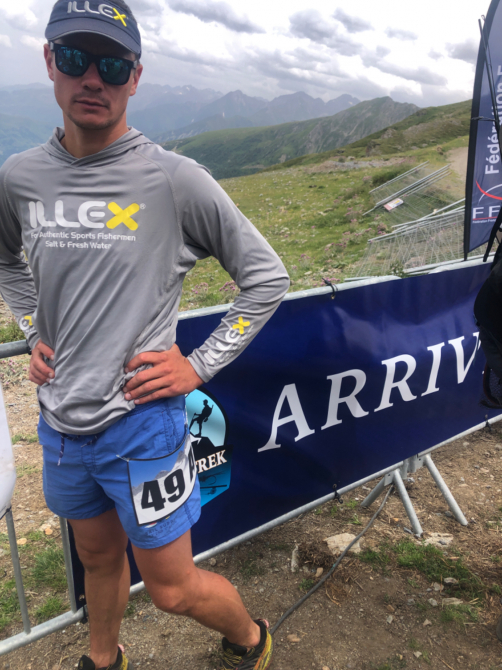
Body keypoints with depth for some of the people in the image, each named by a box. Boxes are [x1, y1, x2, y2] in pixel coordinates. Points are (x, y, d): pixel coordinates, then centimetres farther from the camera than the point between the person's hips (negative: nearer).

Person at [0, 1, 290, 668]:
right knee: (98, 557, 26)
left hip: (141, 423, -4)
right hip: (61, 424, 5)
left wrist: (199, 365, -10)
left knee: (172, 588, 9)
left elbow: (266, 277, -7)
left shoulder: (175, 179, -14)